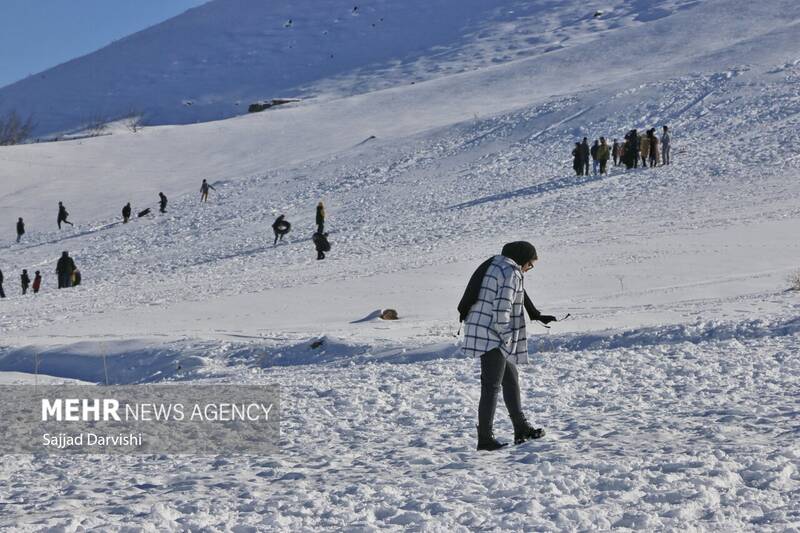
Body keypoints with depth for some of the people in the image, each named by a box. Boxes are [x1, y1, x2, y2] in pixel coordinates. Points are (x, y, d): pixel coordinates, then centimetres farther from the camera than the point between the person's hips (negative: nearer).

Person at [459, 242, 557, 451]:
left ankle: (522, 429, 26)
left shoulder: (494, 265, 19)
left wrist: (537, 316, 36)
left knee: (511, 379, 18)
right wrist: (506, 336, -15)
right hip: (491, 335, -11)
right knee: (492, 386, -6)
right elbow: (502, 306, -22)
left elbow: (519, 297, 30)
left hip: (483, 331, 11)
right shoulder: (510, 272, -14)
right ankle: (485, 438, -2)